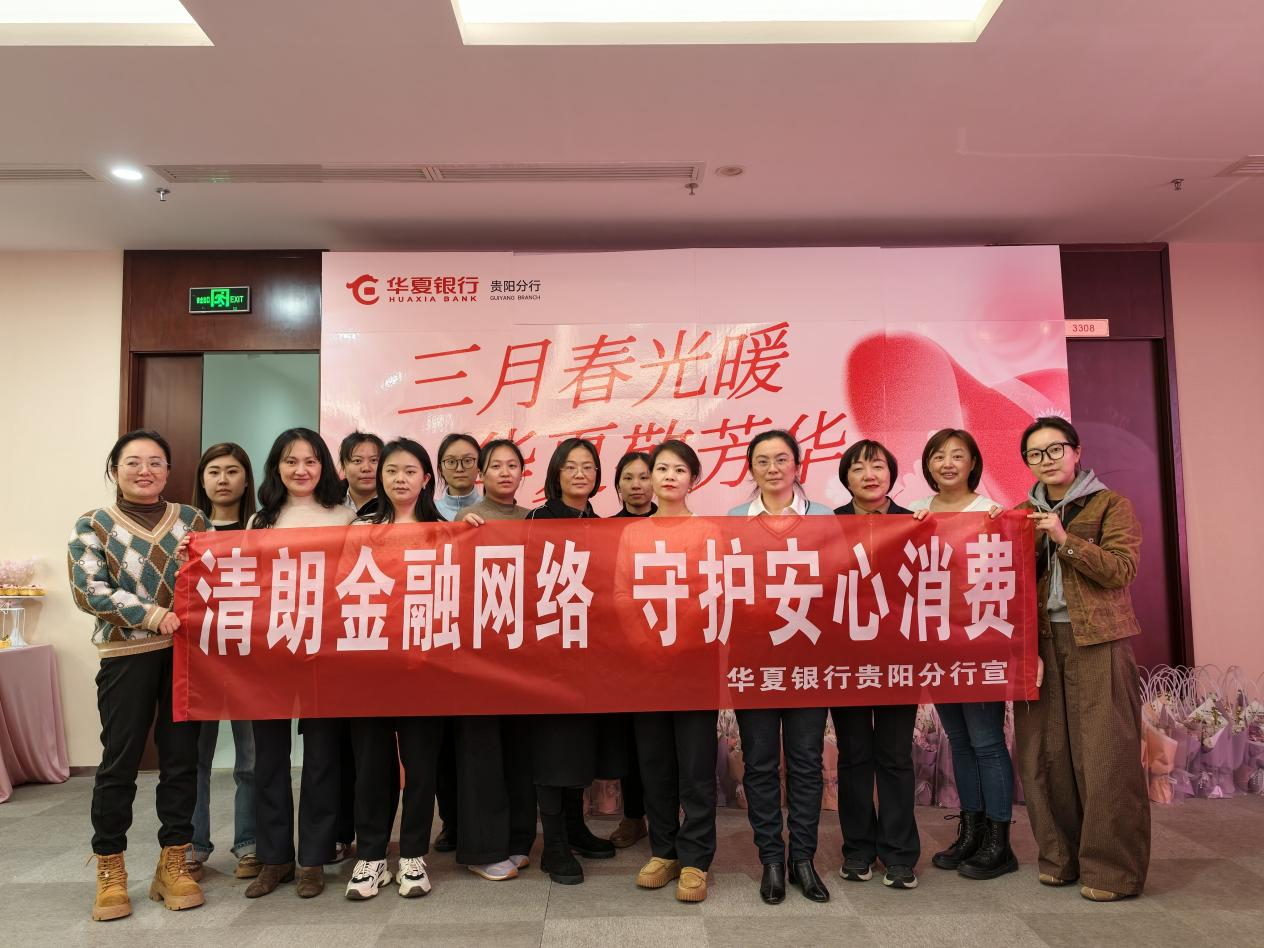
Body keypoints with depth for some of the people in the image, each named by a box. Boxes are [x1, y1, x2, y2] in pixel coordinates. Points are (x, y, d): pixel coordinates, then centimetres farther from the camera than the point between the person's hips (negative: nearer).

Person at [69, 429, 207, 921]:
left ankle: (173, 862, 18)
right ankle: (110, 869, 19)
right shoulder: (93, 525, 3)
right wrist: (154, 615, -17)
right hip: (127, 653, -2)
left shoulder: (192, 519, 9)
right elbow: (87, 590, -8)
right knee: (119, 760, 3)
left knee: (182, 758, 6)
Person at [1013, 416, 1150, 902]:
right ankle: (1061, 857, 17)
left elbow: (1122, 570, -9)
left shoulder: (1111, 505, 3)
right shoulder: (1023, 514, 14)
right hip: (1040, 641, 4)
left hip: (1098, 642, -3)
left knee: (1104, 753, -3)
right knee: (1044, 752, 4)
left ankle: (1113, 867, 8)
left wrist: (1065, 538, -18)